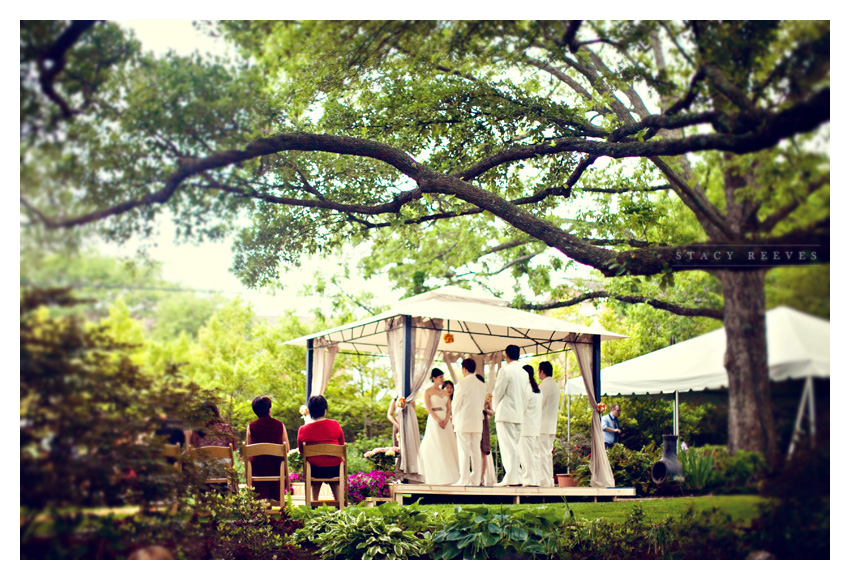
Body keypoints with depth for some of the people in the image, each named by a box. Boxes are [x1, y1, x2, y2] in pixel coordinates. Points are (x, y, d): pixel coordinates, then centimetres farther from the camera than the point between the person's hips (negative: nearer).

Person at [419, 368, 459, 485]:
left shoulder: (445, 393, 16)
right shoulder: (428, 391, 0)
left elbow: (449, 408, 9)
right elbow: (428, 407, -9)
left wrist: (446, 420, -9)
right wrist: (438, 420, -18)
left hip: (446, 421, 6)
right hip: (434, 421, -6)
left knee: (448, 447, 1)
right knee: (436, 447, -9)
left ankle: (448, 476, 3)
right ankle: (438, 476, -9)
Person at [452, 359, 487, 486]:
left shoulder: (462, 384, -10)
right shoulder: (483, 386, 8)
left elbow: (456, 404, -6)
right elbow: (482, 405, 13)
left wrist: (454, 419, 8)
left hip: (463, 423, -6)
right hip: (477, 423, 6)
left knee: (463, 452, -4)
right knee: (476, 451, 7)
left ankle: (464, 480, -6)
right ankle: (476, 480, 8)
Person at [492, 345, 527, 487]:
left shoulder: (505, 370, -9)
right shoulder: (524, 373, 12)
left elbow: (498, 392, -8)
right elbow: (525, 394, 14)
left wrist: (495, 407, 8)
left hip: (505, 414, -7)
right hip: (519, 415, 7)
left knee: (508, 446, -7)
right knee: (515, 446, 11)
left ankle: (511, 478, -9)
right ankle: (515, 477, 11)